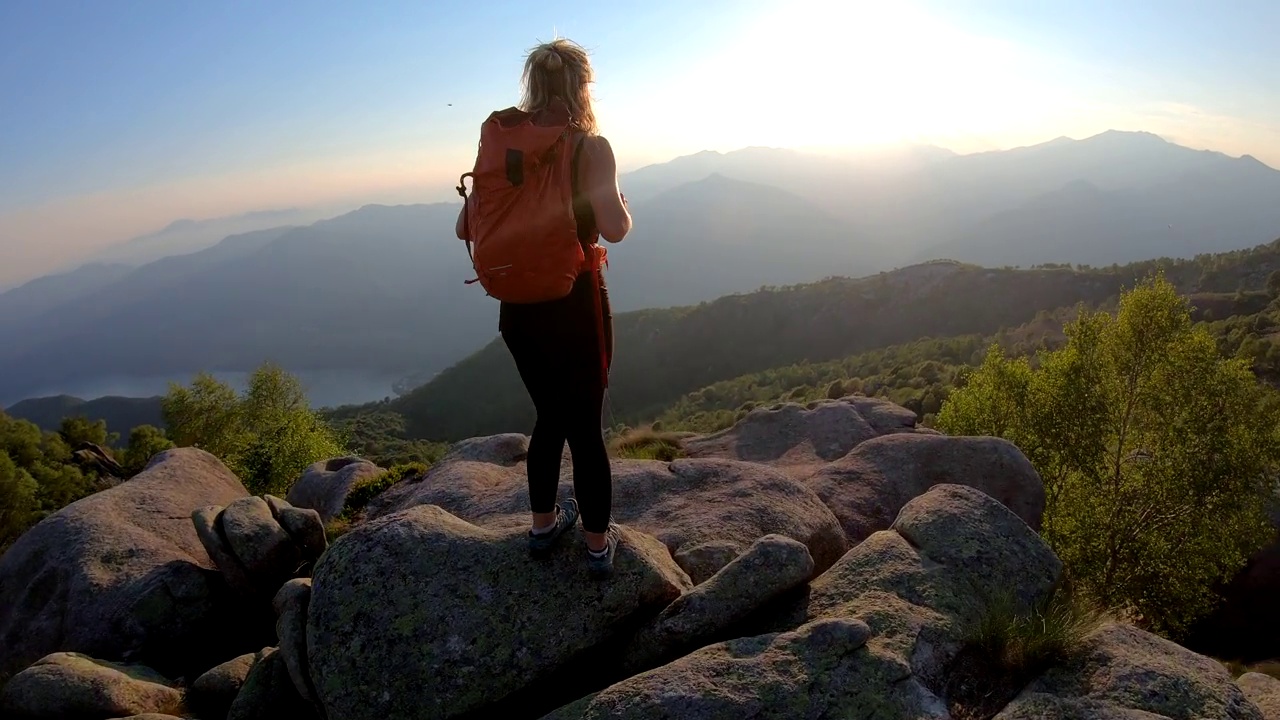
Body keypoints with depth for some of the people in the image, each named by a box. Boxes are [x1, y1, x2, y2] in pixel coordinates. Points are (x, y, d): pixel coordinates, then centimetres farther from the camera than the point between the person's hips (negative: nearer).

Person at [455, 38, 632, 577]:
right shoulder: (591, 146, -11)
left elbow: (465, 227, 4)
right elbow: (613, 227, -25)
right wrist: (625, 210, -2)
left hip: (518, 306, 5)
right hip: (575, 305, -4)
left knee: (551, 416, 22)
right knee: (586, 427, 9)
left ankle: (544, 524, 35)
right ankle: (598, 544, 23)